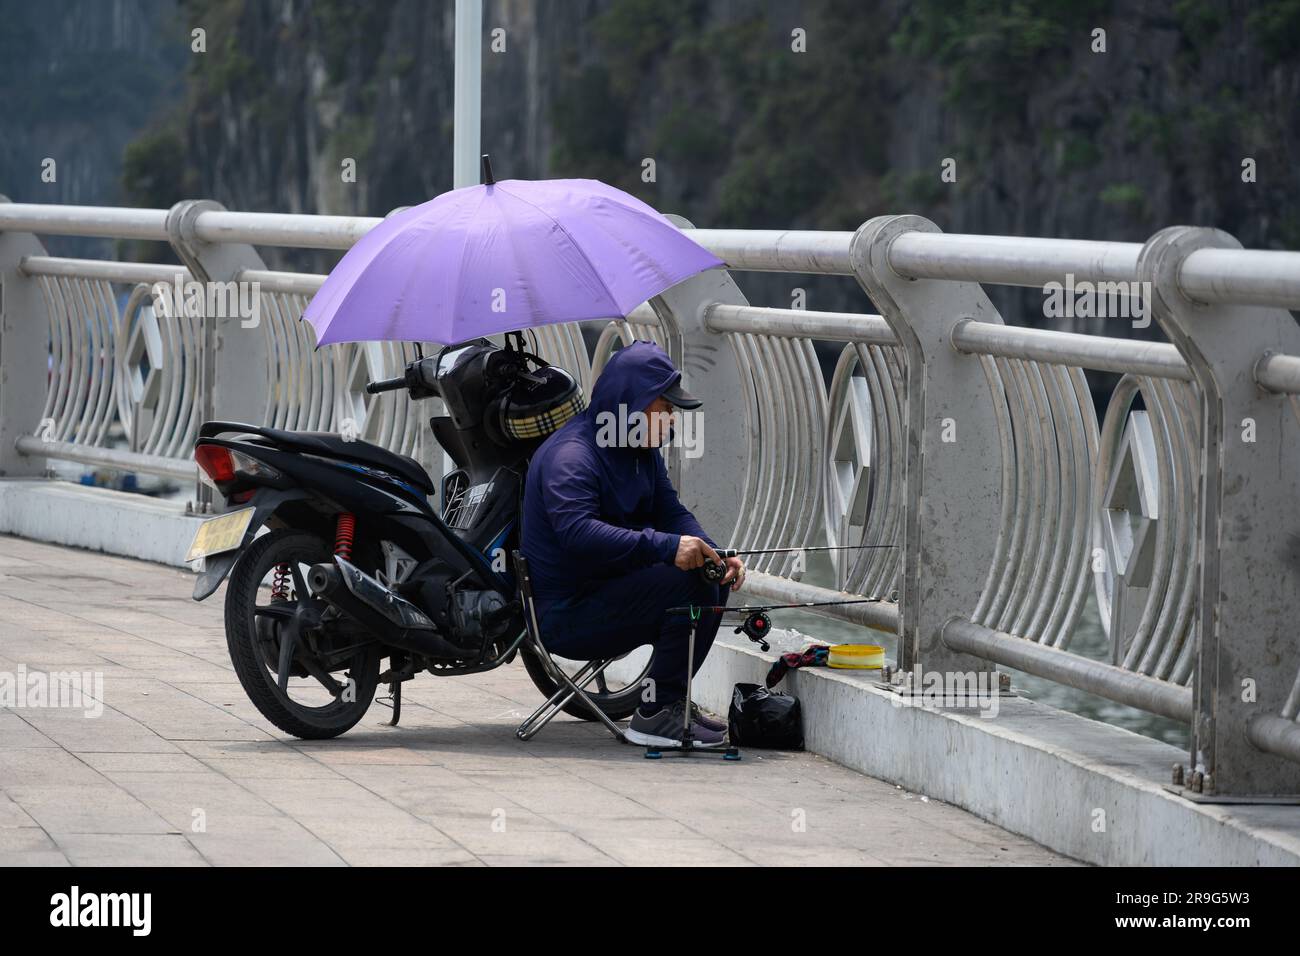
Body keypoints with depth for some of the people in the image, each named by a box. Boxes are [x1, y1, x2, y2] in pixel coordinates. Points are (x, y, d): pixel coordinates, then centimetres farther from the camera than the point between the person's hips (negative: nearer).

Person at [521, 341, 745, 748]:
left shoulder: (642, 452, 12)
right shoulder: (571, 455, -21)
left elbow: (671, 512, 9)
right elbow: (576, 531, -37)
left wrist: (715, 556, -12)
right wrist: (666, 547, -43)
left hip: (610, 591, 10)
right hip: (566, 617, -10)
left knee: (712, 576, 9)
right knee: (691, 584, -23)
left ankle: (671, 700, 13)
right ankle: (655, 715, -18)